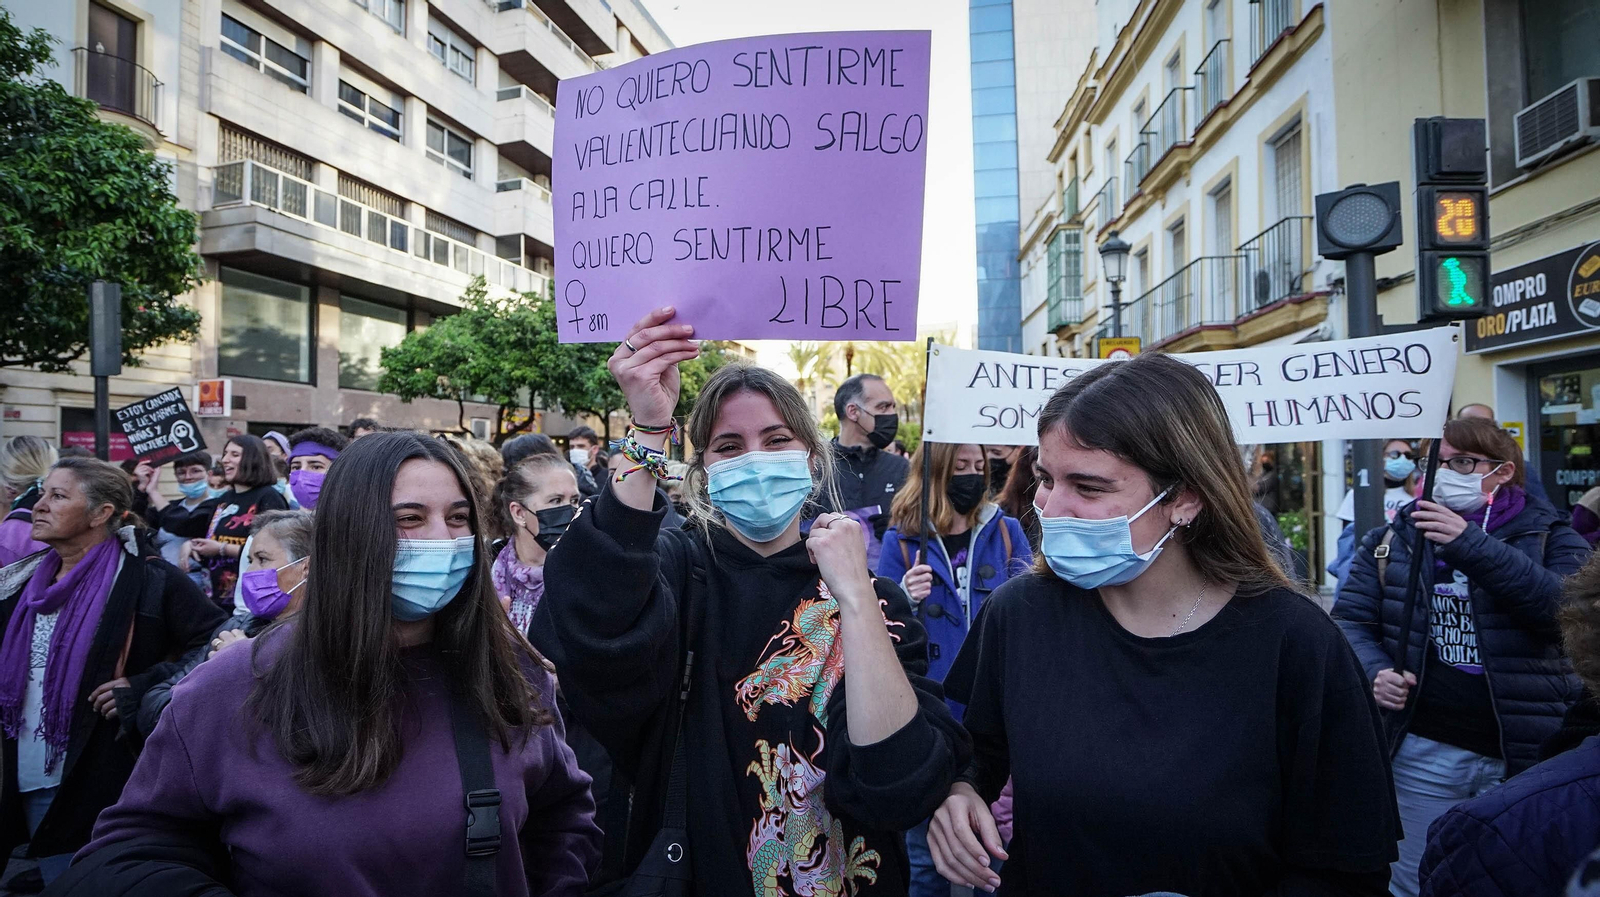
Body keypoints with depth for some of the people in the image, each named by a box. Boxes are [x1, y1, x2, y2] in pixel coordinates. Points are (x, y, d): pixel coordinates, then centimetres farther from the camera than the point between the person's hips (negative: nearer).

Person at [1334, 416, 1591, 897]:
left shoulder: (1551, 538, 0)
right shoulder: (1394, 537, 4)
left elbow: (1570, 607, -20)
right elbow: (1351, 619, 3)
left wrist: (1473, 546, -25)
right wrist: (1374, 672, -16)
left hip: (1528, 756, -1)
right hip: (1423, 750, 1)